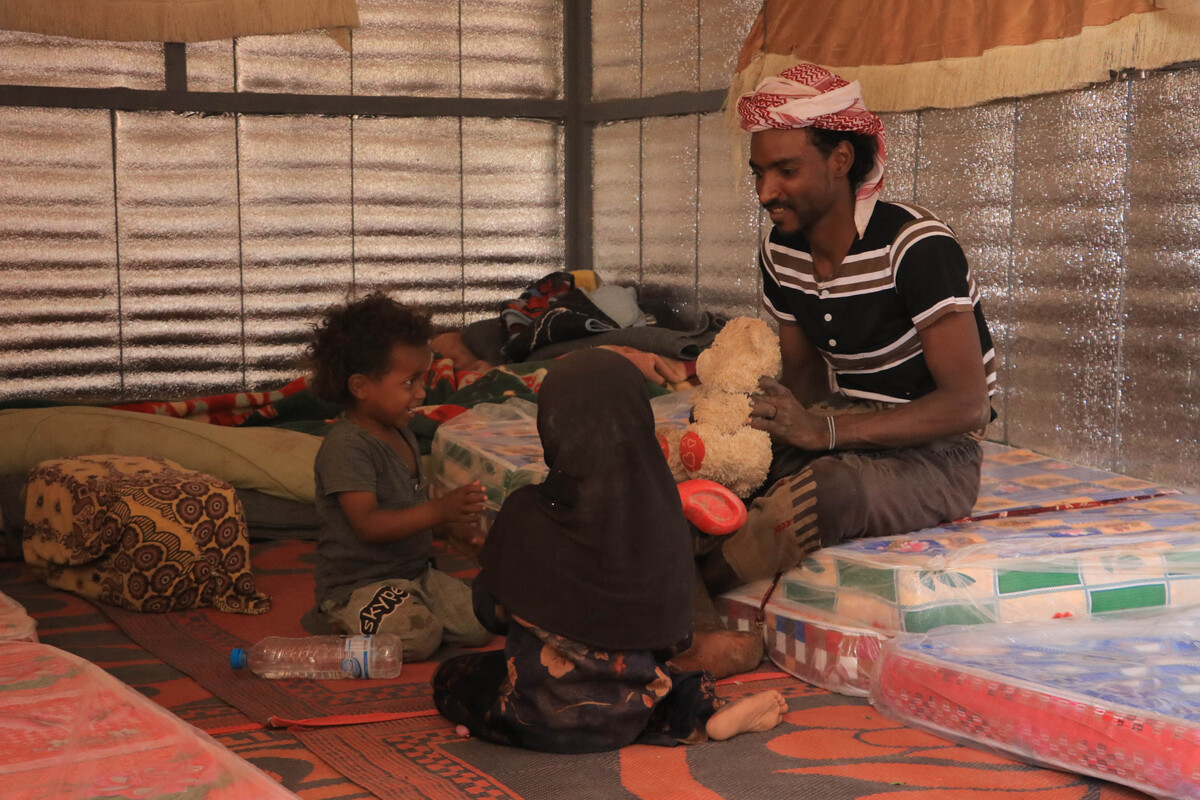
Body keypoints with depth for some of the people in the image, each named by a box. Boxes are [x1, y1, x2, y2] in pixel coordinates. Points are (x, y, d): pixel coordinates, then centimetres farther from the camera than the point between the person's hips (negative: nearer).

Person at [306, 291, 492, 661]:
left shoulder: (402, 435, 12)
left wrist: (453, 520, 3)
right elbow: (368, 524, -28)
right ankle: (344, 624, -3)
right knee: (419, 636, -29)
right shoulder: (345, 446, -19)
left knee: (479, 625, -7)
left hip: (414, 572, 9)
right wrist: (438, 510, -37)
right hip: (356, 584, -9)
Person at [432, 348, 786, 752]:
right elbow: (673, 634, -2)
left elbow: (492, 611, -5)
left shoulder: (527, 515, -19)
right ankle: (701, 713, 6)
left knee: (452, 676, 25)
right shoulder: (661, 510, -11)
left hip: (545, 717, -5)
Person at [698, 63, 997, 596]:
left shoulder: (915, 246, -20)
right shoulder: (781, 251, 3)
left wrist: (825, 430, -34)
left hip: (933, 452, -7)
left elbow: (968, 404, -24)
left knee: (826, 488, -37)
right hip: (843, 433, 7)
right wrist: (780, 417, -11)